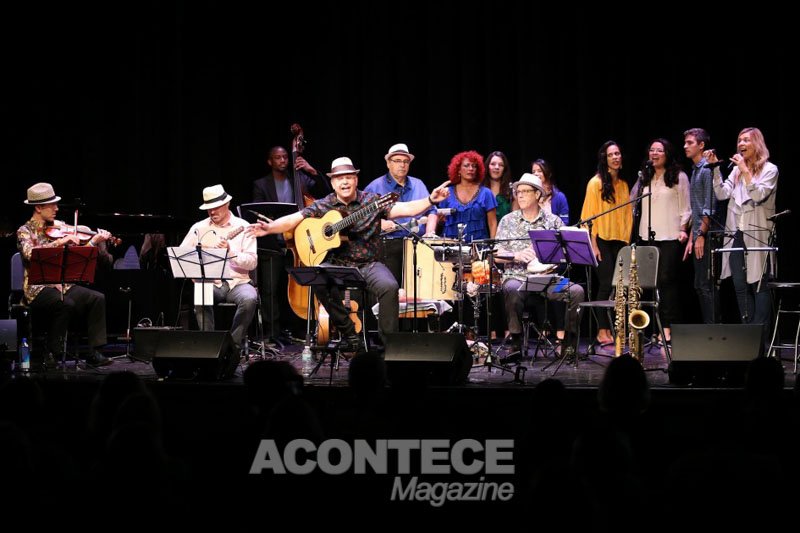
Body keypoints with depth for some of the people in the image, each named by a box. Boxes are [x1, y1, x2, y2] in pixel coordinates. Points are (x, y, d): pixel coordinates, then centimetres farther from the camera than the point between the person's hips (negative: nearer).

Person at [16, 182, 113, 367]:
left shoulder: (59, 226, 13)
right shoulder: (25, 231, -3)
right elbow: (30, 253, -25)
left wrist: (94, 241, -6)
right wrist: (60, 242, -29)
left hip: (63, 285, 6)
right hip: (38, 288, -6)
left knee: (98, 298, -15)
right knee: (66, 304, -33)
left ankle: (95, 352, -13)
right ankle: (52, 353, -17)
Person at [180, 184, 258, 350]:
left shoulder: (242, 227, 2)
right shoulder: (199, 228, 10)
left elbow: (252, 262, -5)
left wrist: (230, 250, -20)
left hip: (237, 282, -1)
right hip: (210, 283, 1)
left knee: (249, 299, -33)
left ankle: (233, 343, -15)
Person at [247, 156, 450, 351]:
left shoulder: (372, 201, 1)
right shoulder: (323, 206, 4)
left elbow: (405, 209, -7)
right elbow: (292, 220, -1)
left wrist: (431, 200, -21)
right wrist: (269, 228, -19)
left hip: (369, 264, -1)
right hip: (336, 264, 1)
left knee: (389, 286, -30)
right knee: (320, 284, -30)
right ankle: (349, 333, -13)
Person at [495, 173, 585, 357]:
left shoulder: (553, 221, 12)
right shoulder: (508, 221, 12)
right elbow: (497, 255, 6)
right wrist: (516, 256, -14)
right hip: (516, 276, -1)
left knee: (576, 291, -25)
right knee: (512, 290, -36)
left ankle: (568, 342, -13)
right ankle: (516, 341, -23)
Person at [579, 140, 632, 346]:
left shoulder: (623, 185, 13)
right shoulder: (596, 183, -4)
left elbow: (627, 214, 17)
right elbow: (590, 215, -7)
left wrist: (627, 240, 9)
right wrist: (593, 244, -13)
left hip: (619, 240, 5)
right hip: (602, 240, -5)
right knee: (606, 284, -9)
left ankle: (611, 329, 7)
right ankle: (602, 331, -4)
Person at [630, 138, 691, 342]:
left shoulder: (679, 177, 3)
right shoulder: (644, 178, 16)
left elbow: (685, 207, 1)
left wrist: (683, 229, -9)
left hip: (670, 237, -5)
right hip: (647, 237, 5)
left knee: (667, 279, -10)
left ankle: (668, 326, -9)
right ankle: (659, 325, 4)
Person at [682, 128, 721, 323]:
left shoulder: (707, 169, -10)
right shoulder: (695, 170, 20)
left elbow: (710, 206, -17)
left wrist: (701, 235, -19)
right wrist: (691, 238, 21)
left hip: (707, 236, -10)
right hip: (698, 236, 10)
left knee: (706, 285, -10)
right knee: (700, 285, 10)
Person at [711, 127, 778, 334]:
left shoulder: (769, 169, -1)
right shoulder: (736, 170, 15)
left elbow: (759, 195, -15)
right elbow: (722, 194, 4)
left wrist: (745, 170, -17)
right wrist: (715, 168, -3)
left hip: (757, 235, -6)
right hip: (736, 234, 6)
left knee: (759, 285, -5)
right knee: (741, 287, 5)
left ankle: (760, 335, -5)